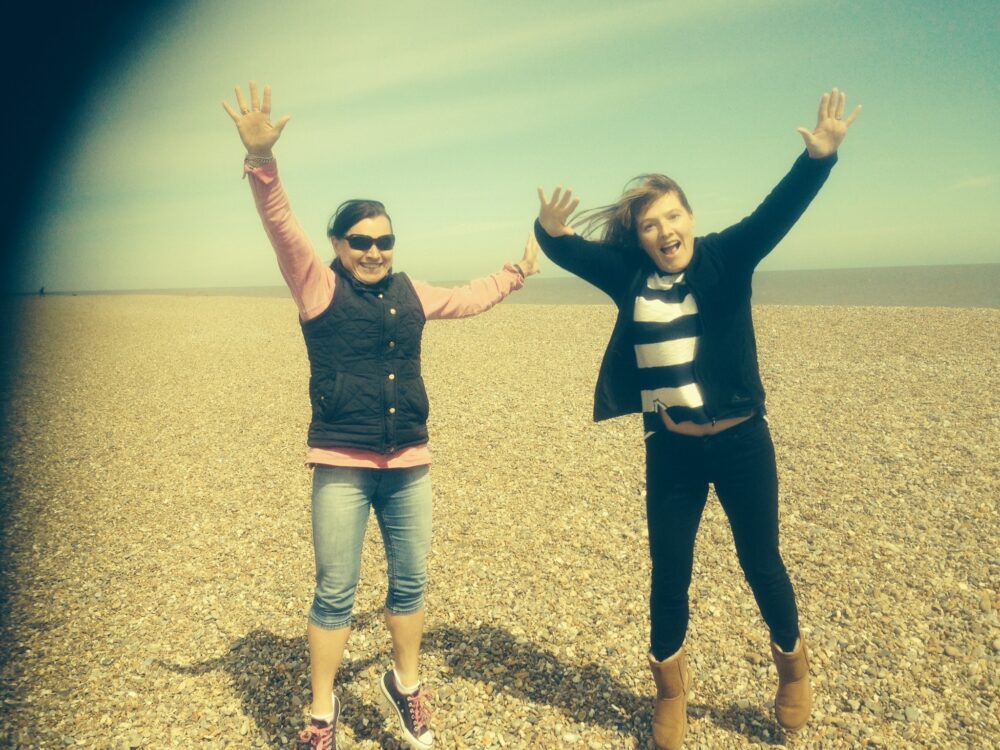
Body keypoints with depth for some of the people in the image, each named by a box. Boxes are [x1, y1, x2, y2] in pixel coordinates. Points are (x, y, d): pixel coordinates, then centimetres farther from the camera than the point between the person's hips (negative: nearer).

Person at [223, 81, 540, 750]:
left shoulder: (410, 294, 11)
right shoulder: (318, 287, -1)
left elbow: (467, 299, 28)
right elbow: (282, 225, -15)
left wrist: (521, 269, 35)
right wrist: (261, 159, -30)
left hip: (410, 464, 5)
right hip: (342, 466, -4)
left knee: (411, 583, 14)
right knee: (335, 593, 5)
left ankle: (406, 685, 37)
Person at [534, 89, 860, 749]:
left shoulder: (727, 259, -6)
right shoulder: (629, 275, 0)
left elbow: (777, 211, -18)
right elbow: (573, 251, -4)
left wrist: (819, 157, -33)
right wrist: (551, 232, -25)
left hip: (742, 443, -2)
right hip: (670, 451, 2)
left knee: (761, 561, 13)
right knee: (669, 572, 10)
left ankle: (793, 664, 43)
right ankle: (671, 689, 34)